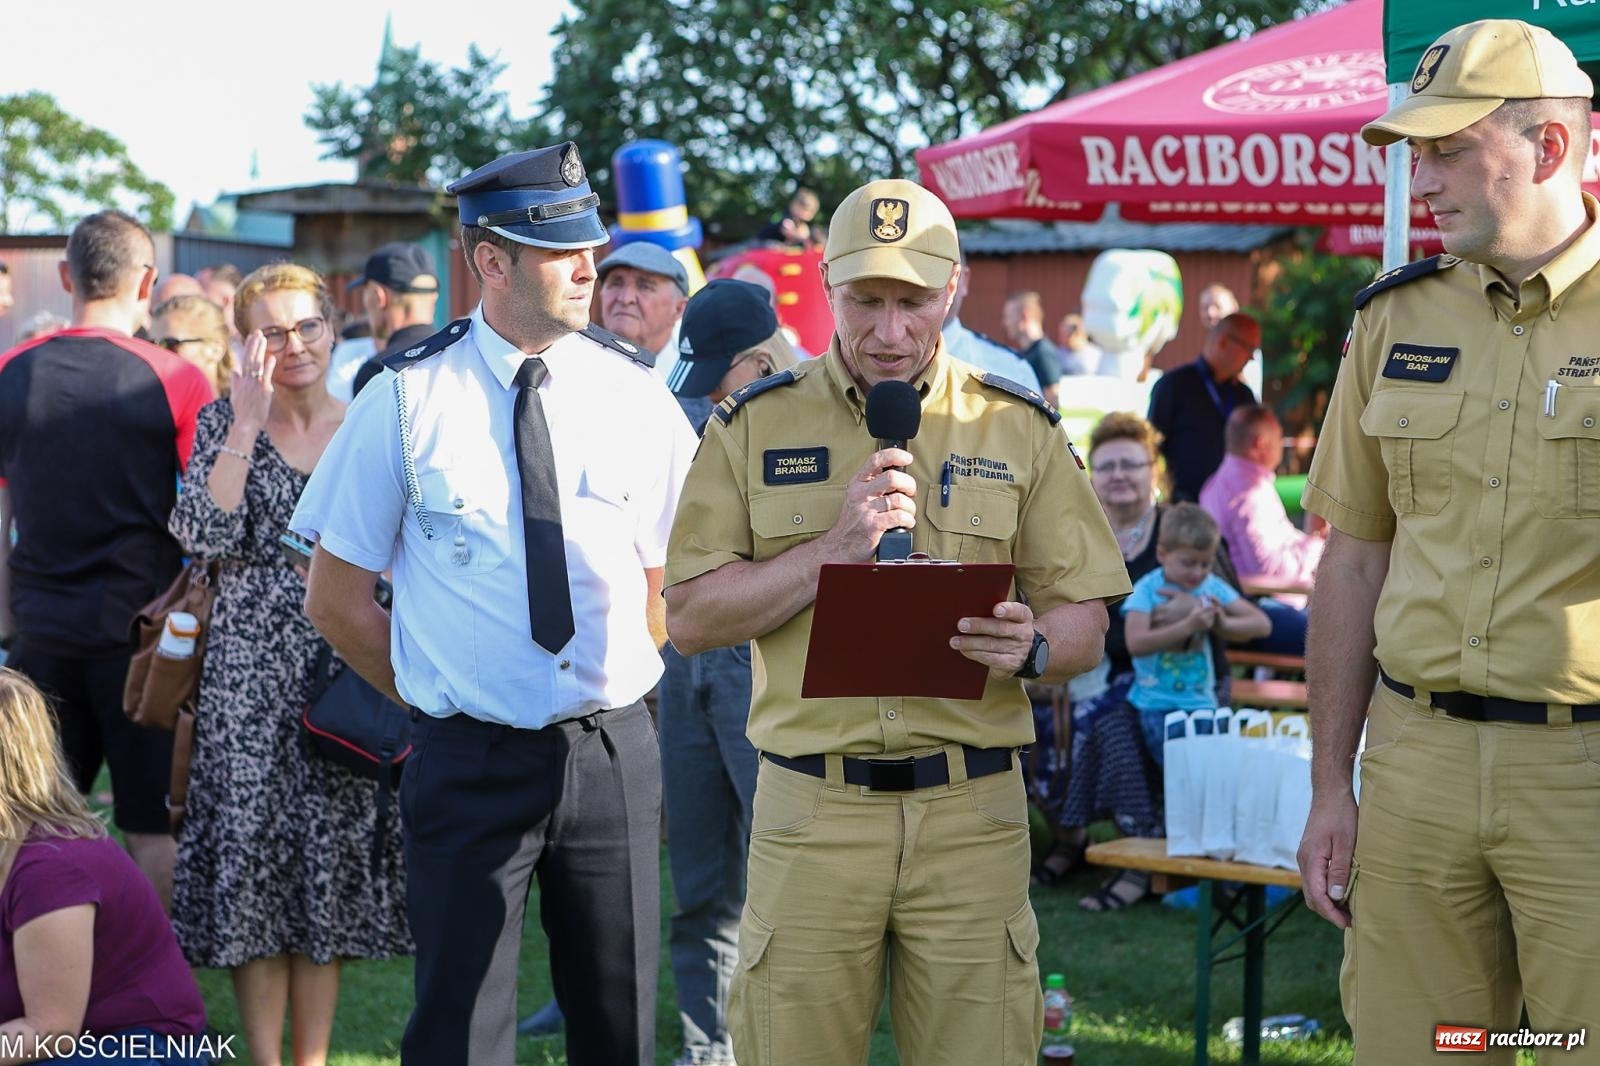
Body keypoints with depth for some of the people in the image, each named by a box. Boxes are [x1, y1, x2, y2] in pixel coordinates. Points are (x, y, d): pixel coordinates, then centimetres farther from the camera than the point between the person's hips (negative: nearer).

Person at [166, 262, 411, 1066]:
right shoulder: (225, 422, 2)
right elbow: (206, 536, -13)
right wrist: (247, 424, -14)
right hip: (250, 676, -2)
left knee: (331, 868, 4)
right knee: (253, 862, -2)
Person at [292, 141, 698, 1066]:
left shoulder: (636, 393, 2)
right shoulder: (408, 400, -5)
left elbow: (673, 582, 13)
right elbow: (337, 599, 2)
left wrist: (621, 678, 6)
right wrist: (438, 697, 3)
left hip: (613, 752, 2)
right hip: (470, 762, -2)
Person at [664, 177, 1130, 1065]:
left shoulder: (1020, 428, 8)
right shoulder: (754, 426, 6)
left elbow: (1083, 619, 7)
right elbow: (689, 617, 1)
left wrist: (1030, 647, -16)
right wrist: (835, 547, -11)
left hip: (973, 815, 0)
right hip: (809, 814, 0)